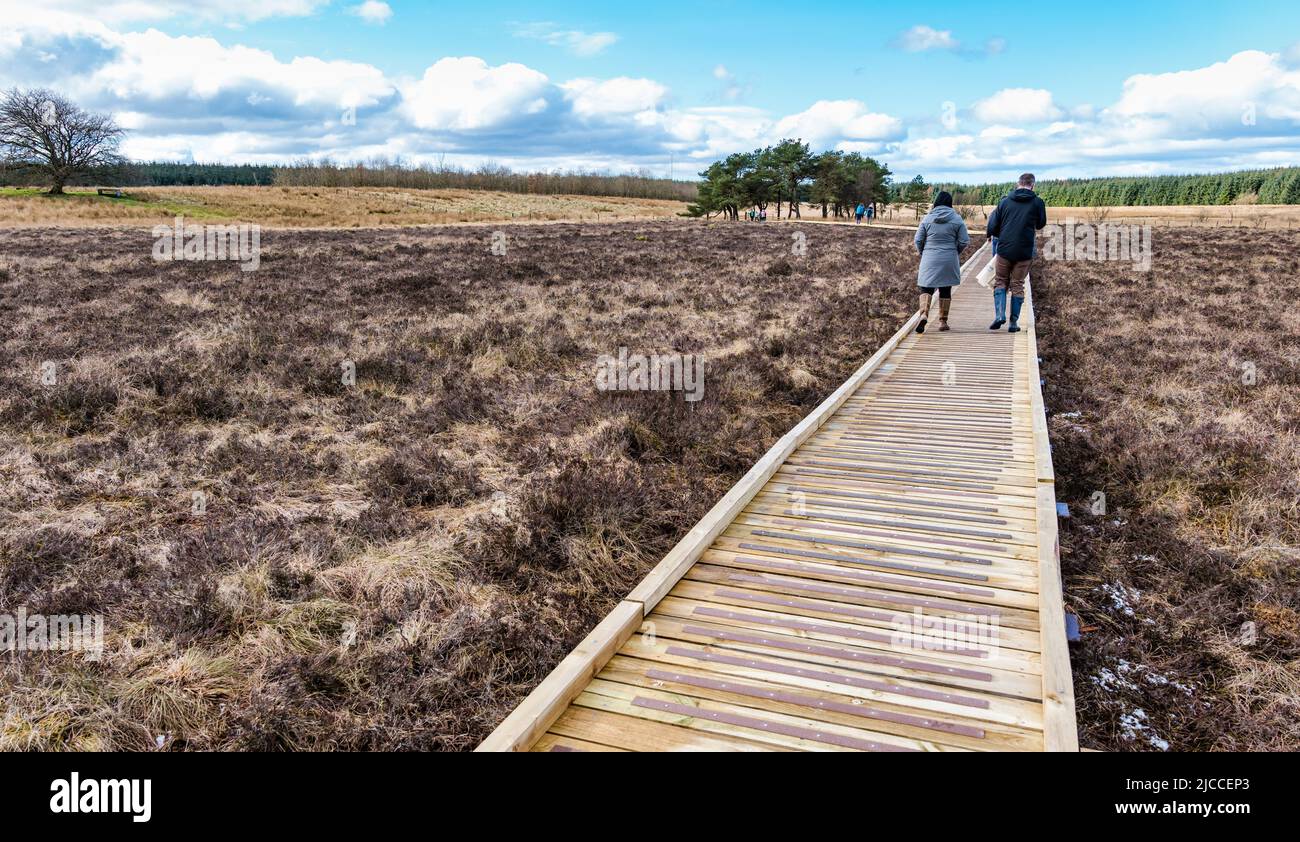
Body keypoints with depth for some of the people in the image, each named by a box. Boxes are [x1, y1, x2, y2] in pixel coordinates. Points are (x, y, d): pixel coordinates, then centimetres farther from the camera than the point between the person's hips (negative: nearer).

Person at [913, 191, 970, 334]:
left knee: (926, 288, 3)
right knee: (945, 290, 10)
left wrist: (923, 253, 18)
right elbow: (964, 241, 0)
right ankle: (943, 321, 15)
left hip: (929, 259, 0)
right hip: (949, 260, 0)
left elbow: (918, 240, 1)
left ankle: (924, 314, -22)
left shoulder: (927, 218, 0)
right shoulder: (957, 219, -1)